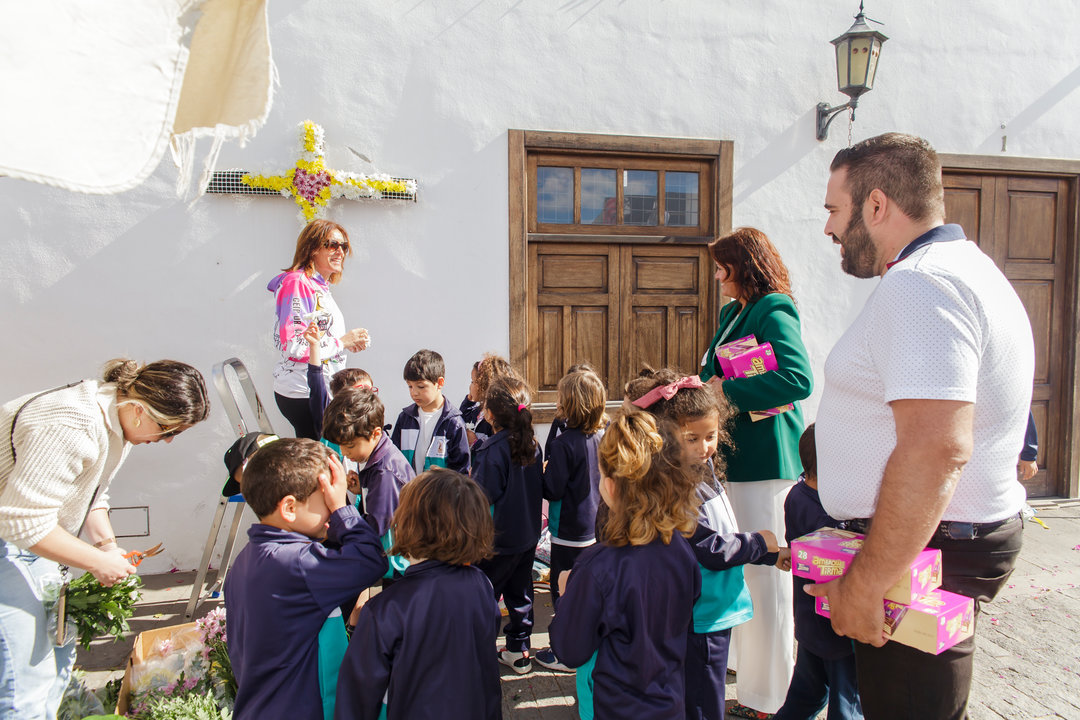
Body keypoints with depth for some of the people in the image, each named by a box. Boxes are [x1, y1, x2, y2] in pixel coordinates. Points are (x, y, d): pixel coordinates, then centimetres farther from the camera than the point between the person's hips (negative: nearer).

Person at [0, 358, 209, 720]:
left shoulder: (118, 418, -1)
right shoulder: (70, 429, -32)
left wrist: (107, 544, -2)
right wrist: (98, 560, -21)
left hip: (31, 541, 9)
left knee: (58, 652, 15)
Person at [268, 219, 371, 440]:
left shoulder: (319, 287, 17)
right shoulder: (297, 283, -12)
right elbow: (293, 345, -20)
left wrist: (351, 340, 6)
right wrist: (341, 342, -11)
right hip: (303, 393, -9)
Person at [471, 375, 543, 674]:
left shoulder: (492, 450, -22)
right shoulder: (533, 445, -1)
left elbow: (481, 496, -22)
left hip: (498, 539, -7)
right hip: (528, 534, 7)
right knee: (520, 591, 18)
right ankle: (519, 650, 29)